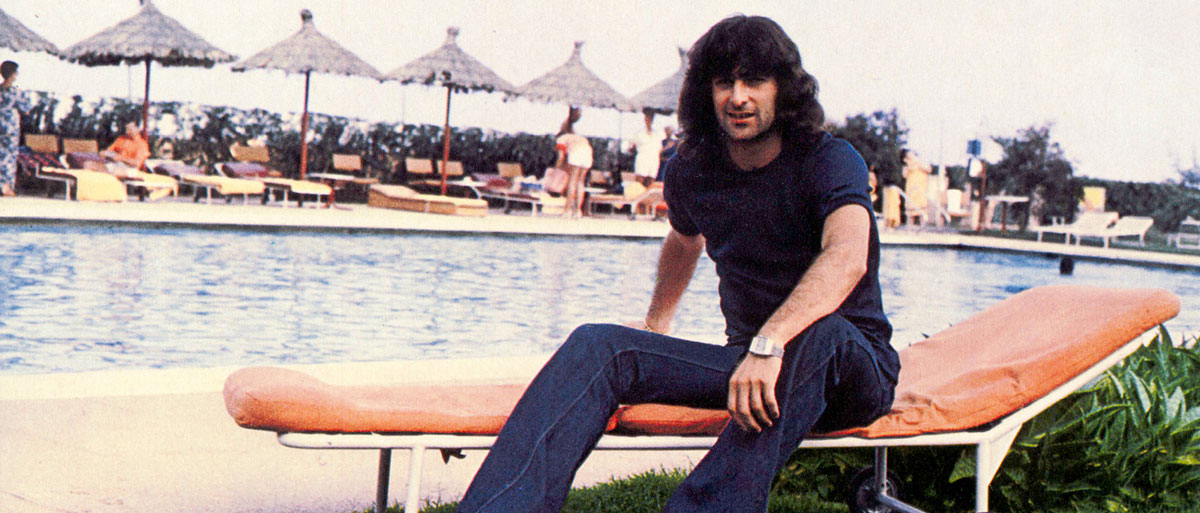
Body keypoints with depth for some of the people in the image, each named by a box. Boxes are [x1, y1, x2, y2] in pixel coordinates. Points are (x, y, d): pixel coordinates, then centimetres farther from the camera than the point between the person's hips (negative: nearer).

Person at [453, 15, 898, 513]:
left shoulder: (829, 160, -15)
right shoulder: (692, 172, 4)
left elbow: (848, 256, -36)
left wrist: (770, 344, -49)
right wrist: (656, 323, 35)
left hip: (854, 367, -4)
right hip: (750, 360, 5)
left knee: (820, 333, -41)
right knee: (598, 345, -16)